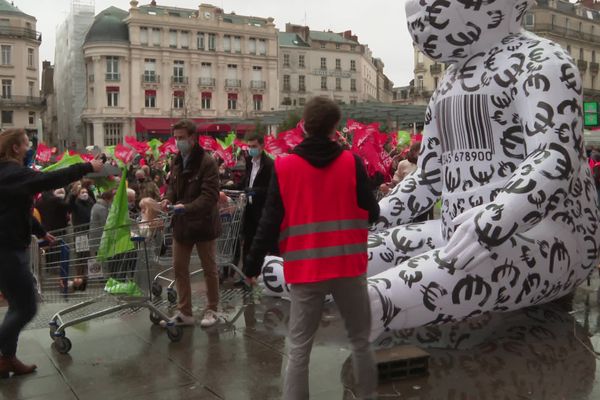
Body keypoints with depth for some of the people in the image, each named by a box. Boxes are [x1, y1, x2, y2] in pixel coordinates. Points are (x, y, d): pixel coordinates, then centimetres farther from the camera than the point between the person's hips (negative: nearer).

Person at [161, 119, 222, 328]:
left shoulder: (207, 162, -16)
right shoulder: (177, 162, 7)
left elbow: (210, 195, -23)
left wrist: (187, 207, -36)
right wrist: (169, 198, -4)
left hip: (203, 224, -7)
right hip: (181, 224, 7)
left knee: (210, 269, 8)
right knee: (179, 268, 10)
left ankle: (211, 310, 24)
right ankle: (184, 312, 23)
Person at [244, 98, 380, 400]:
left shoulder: (284, 166, -4)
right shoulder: (352, 163, -4)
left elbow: (270, 222, -4)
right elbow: (372, 213, 0)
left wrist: (253, 264, 5)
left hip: (305, 270, 0)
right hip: (349, 266, 0)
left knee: (299, 349, 8)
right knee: (360, 341, 17)